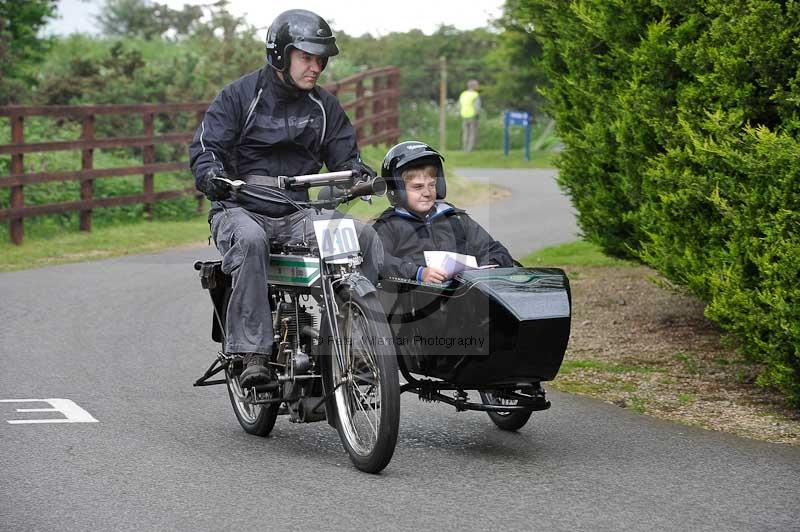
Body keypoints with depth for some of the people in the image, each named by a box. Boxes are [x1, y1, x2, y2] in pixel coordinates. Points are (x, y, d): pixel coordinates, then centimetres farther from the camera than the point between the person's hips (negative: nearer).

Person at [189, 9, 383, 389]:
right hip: (241, 209, -4)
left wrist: (359, 173, -11)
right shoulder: (240, 95, 2)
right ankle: (253, 354, -42)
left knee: (366, 237, -20)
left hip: (298, 213, 4)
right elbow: (205, 145, -4)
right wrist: (210, 175, -28)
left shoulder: (325, 107, 14)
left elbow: (343, 155, 14)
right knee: (249, 241, -40)